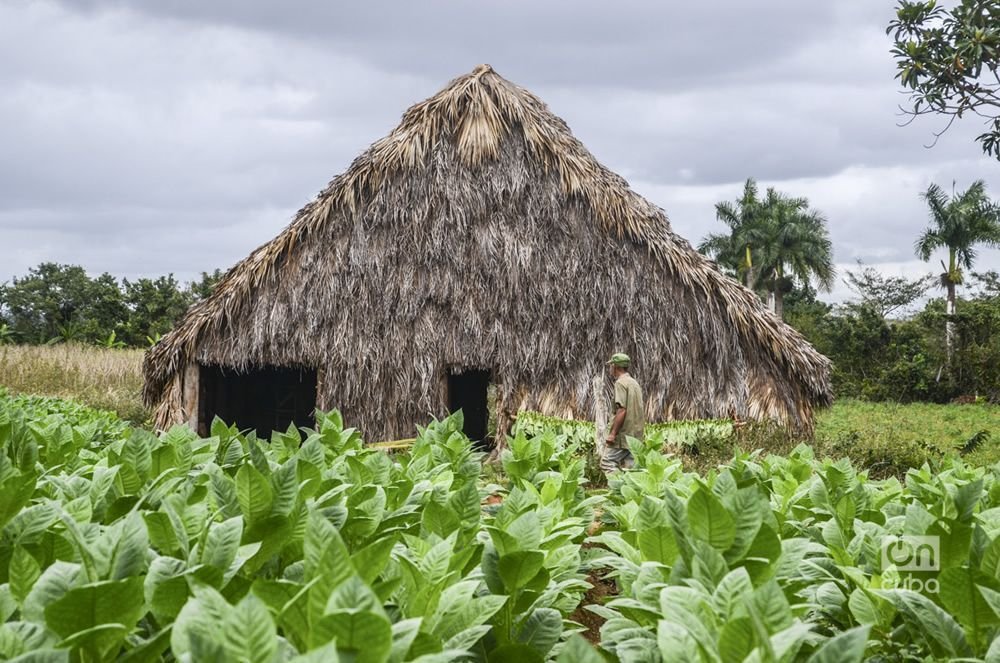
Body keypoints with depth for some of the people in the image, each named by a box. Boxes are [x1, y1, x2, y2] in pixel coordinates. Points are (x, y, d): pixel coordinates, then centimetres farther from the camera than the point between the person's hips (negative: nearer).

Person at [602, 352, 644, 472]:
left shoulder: (620, 383, -11)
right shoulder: (635, 383, 18)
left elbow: (621, 410, -20)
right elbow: (642, 409, 20)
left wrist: (613, 433, -19)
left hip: (624, 435, -9)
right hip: (636, 435, 9)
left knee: (607, 462, -8)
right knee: (629, 466, 8)